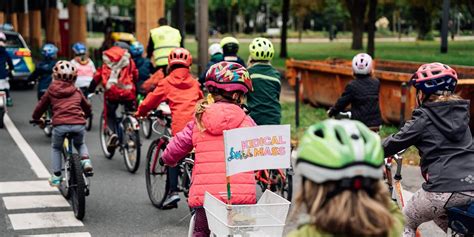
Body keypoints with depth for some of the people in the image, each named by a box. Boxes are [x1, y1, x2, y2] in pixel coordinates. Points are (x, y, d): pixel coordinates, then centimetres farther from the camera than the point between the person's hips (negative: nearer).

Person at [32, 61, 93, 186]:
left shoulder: (51, 91, 15)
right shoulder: (77, 92, 21)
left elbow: (41, 106, 24)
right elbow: (87, 107, 33)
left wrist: (36, 118, 44)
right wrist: (85, 115, 56)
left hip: (60, 125, -2)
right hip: (79, 124, 2)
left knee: (56, 148, 26)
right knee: (80, 144, 33)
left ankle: (56, 177, 21)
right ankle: (85, 160, 6)